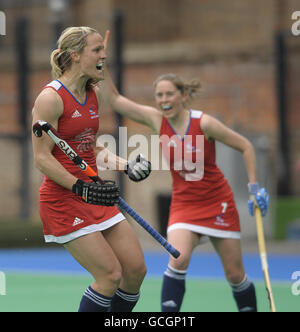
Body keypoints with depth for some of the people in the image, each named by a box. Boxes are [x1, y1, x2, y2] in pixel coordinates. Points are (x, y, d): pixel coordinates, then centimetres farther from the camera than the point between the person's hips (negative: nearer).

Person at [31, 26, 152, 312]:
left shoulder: (93, 94, 10)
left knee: (136, 269, 4)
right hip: (63, 200, -8)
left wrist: (126, 167, 6)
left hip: (94, 197, 9)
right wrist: (80, 187, -24)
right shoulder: (50, 98, -15)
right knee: (110, 275, -13)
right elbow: (42, 159, -16)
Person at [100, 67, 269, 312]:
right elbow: (114, 99, -6)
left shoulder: (204, 123, -17)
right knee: (178, 261, -24)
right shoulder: (156, 120, -7)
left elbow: (245, 146, -7)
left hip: (218, 203, -2)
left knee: (235, 274, 4)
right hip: (183, 204, 2)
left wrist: (254, 188, -9)